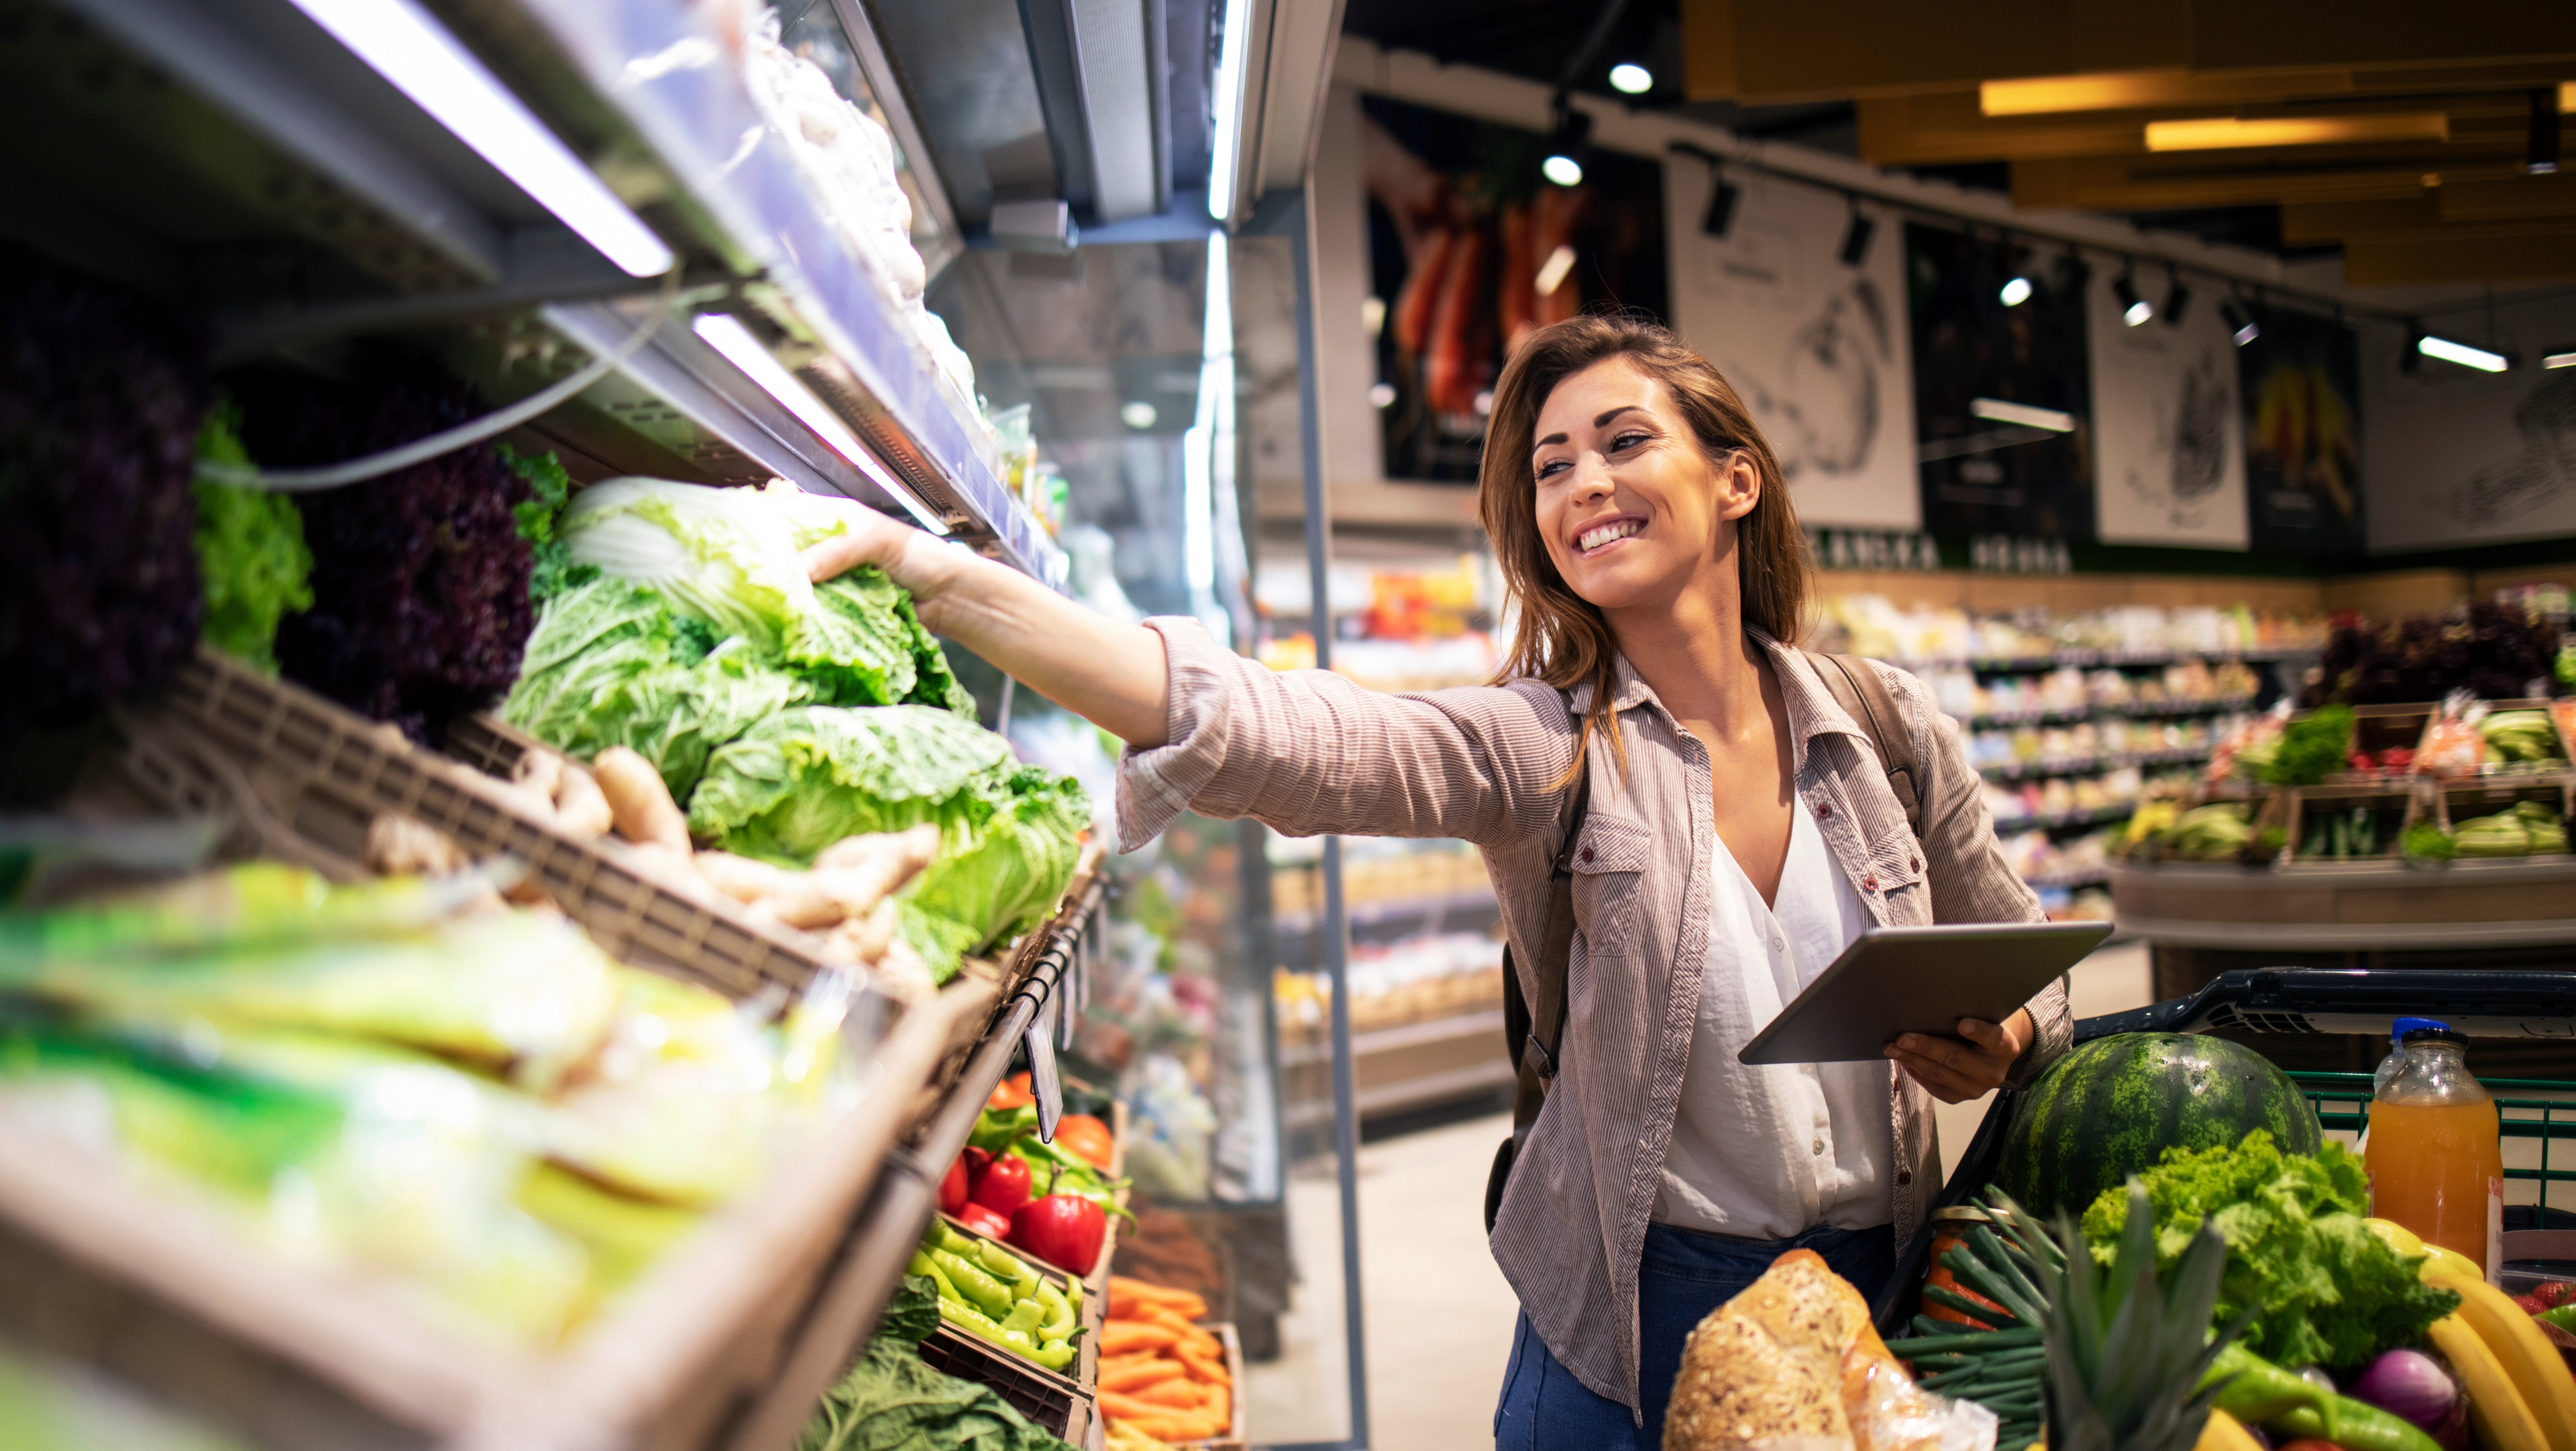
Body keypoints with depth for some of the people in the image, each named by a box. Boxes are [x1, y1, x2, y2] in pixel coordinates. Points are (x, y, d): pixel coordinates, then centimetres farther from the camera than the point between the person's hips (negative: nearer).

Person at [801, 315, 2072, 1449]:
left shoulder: (1891, 729, -4)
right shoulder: (1536, 746, -14)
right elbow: (1269, 734, -32)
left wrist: (1996, 1049, -15)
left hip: (1886, 1291, 3)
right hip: (1637, 1311, -3)